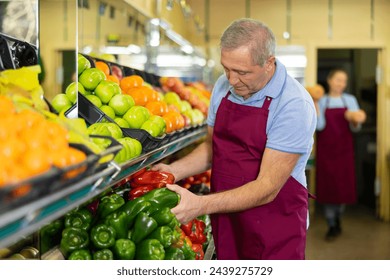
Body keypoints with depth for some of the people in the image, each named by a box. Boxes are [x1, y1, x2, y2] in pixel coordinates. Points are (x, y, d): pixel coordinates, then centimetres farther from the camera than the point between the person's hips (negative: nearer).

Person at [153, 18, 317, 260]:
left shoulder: (295, 105, -21)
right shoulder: (223, 86, -1)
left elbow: (267, 188, -23)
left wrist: (201, 205, -31)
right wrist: (174, 171, -5)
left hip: (275, 228, -5)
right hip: (225, 220, 6)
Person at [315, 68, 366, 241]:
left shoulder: (350, 100, 5)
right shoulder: (321, 101, 2)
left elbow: (355, 128, 1)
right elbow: (320, 126, -10)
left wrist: (355, 121, -20)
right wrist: (315, 106, -16)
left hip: (344, 149, 1)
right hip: (325, 149, -1)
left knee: (343, 185, 3)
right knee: (327, 185, -2)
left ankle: (337, 219, 25)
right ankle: (332, 226, 6)